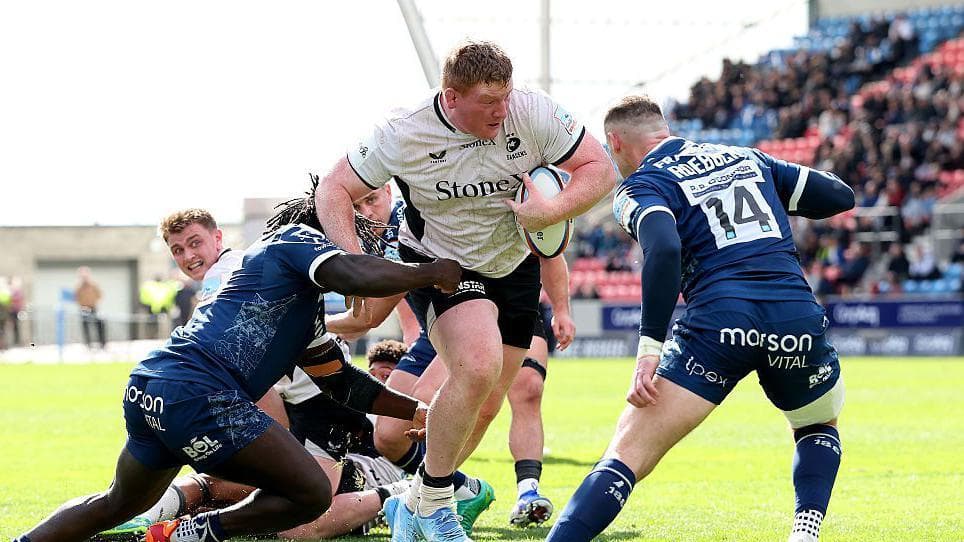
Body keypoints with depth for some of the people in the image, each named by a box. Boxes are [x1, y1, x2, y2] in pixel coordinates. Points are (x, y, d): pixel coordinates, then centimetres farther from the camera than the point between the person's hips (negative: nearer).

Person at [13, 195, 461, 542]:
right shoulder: (297, 238, 3)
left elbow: (340, 381, 37)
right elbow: (356, 276, -18)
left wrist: (418, 411, 36)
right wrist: (430, 273, -5)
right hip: (198, 392, -10)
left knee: (119, 504, 32)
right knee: (311, 495, -5)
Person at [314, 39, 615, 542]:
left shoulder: (533, 113, -18)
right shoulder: (402, 134, -21)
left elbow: (599, 169, -10)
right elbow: (335, 188, -10)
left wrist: (554, 209, -29)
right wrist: (353, 262, -24)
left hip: (514, 268, 4)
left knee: (485, 401, 6)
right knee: (479, 366, -30)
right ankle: (430, 500, -13)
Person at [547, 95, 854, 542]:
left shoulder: (640, 186, 9)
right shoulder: (747, 158, 25)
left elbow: (664, 251, -13)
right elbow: (840, 196, 25)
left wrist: (649, 347, -15)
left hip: (719, 321, -4)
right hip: (797, 317, 4)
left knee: (628, 451, -4)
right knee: (818, 428, 32)